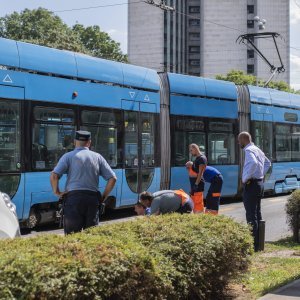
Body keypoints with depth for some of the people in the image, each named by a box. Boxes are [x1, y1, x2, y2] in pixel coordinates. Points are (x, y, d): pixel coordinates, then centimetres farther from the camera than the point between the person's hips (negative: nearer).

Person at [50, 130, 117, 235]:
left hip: (73, 197, -3)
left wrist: (56, 191, 4)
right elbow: (112, 178, 8)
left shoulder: (69, 156, 4)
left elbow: (53, 176, -9)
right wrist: (103, 197, 14)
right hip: (93, 199, 3)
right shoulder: (97, 157, 13)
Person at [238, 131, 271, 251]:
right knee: (257, 214, 16)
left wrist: (246, 178, -24)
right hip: (260, 183, 10)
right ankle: (258, 243, 23)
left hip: (251, 184, -10)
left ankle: (253, 245, -7)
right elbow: (268, 163, 31)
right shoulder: (258, 150, 16)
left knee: (251, 216, -7)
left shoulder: (249, 150, -15)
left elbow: (253, 163, -34)